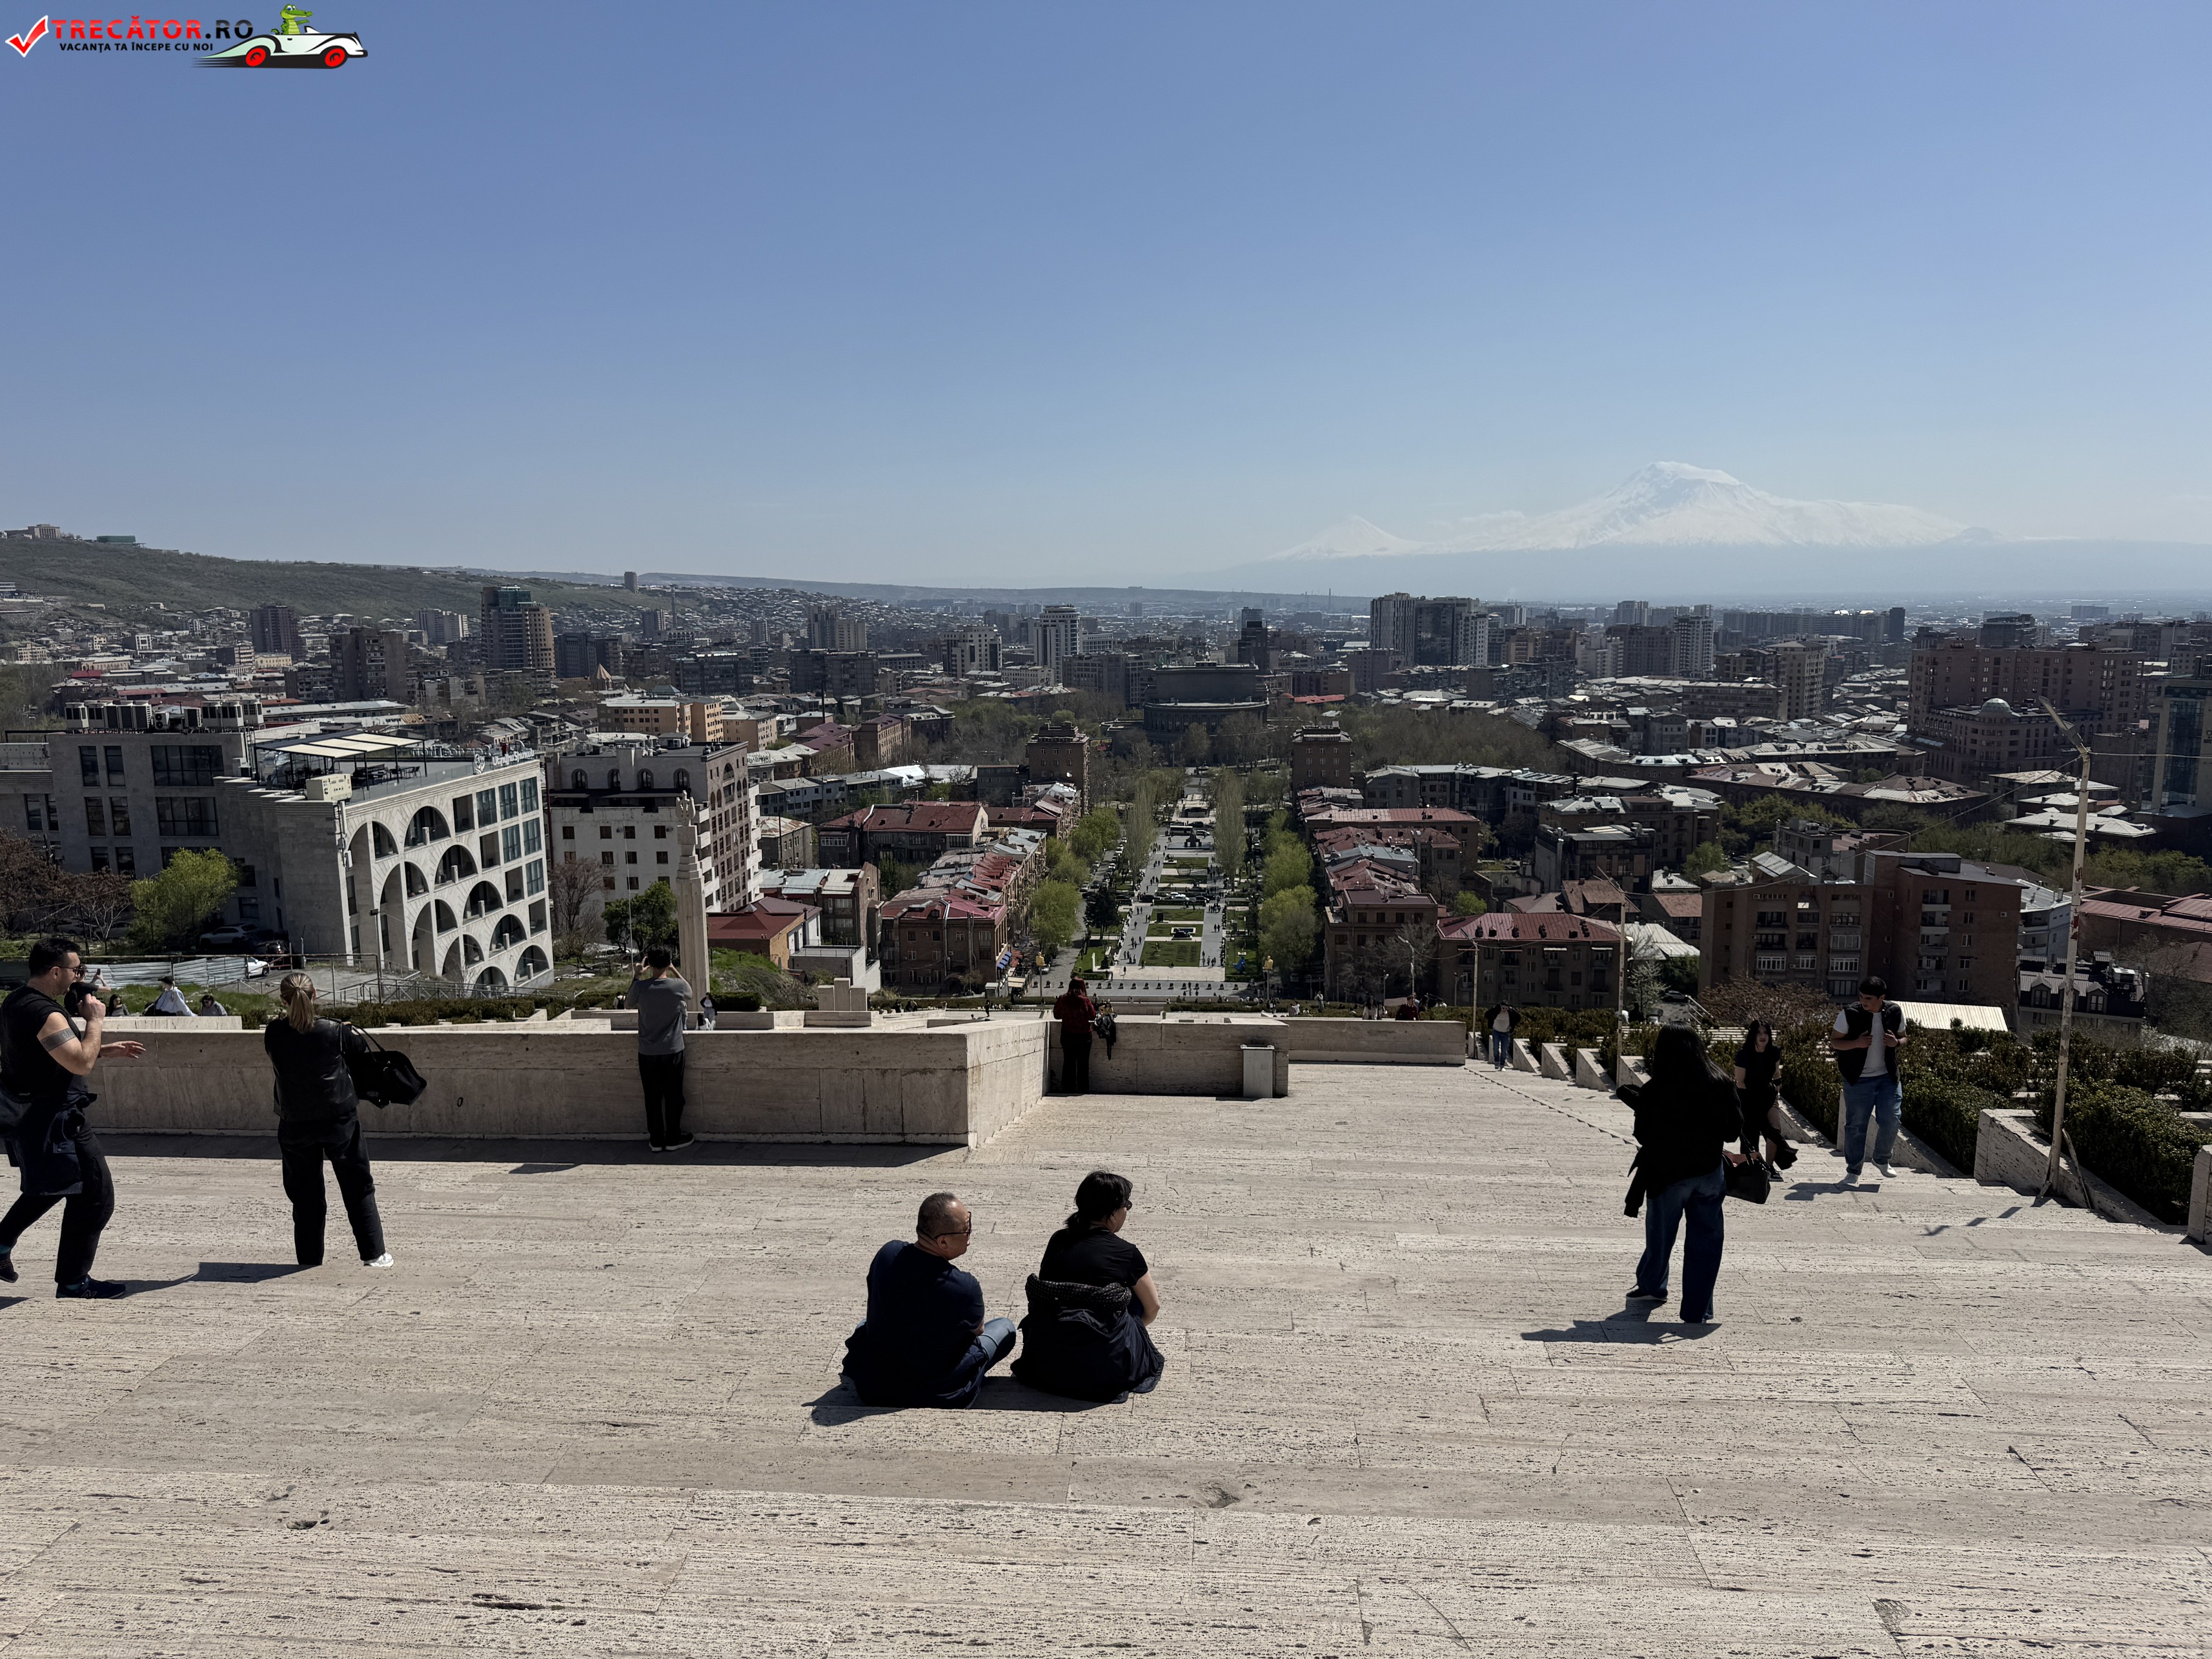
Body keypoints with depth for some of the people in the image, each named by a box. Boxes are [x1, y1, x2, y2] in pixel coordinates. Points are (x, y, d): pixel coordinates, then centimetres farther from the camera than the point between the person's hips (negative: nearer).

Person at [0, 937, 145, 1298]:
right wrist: (95, 1020, -16)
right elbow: (81, 1064, -27)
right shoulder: (45, 1015, -24)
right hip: (55, 1120, -10)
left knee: (46, 1187, 31)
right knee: (95, 1196, -1)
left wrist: (106, 1051, 15)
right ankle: (73, 1281, 6)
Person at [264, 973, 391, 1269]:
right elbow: (362, 1046, 6)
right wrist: (350, 1031, 24)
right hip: (339, 1118, -1)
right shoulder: (334, 1031, -12)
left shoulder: (274, 1033, -9)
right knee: (357, 1187, 10)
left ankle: (309, 1261, 18)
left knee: (305, 1195, 13)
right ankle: (374, 1253, 13)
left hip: (295, 1124, 1)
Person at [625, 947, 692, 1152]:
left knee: (652, 1097, 10)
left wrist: (637, 976, 11)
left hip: (647, 1053, 1)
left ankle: (656, 1140, 17)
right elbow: (689, 993, 14)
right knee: (674, 1095, 10)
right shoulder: (678, 986, -12)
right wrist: (673, 970, 15)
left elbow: (627, 1004, 11)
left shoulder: (640, 987, -11)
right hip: (673, 1051, -1)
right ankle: (673, 1139, 17)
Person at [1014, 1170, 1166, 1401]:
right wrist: (1132, 1327, 34)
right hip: (1104, 1371, -4)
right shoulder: (1127, 1253, -2)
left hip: (1046, 1367, 4)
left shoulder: (1058, 1241, 8)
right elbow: (1152, 1309, 13)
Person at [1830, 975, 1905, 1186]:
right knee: (1856, 1125, 2)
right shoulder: (1849, 1014, -11)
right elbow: (1834, 1041, -4)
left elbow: (1903, 1038, 13)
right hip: (1858, 1079, -2)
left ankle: (1882, 1160, 25)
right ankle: (1853, 1171, 14)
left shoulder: (1895, 1013, -2)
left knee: (1891, 1119, -2)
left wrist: (1896, 1043, -11)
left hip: (1887, 1076, 2)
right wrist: (1856, 1043, -22)